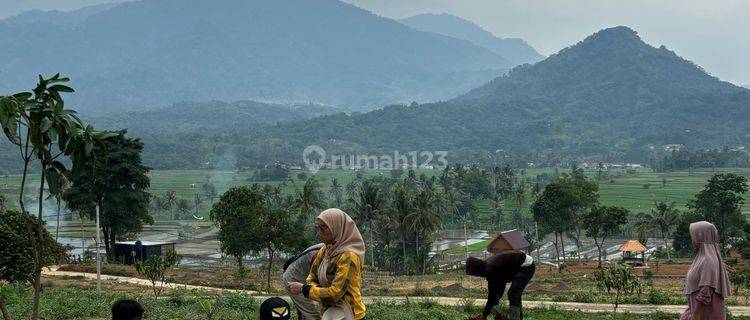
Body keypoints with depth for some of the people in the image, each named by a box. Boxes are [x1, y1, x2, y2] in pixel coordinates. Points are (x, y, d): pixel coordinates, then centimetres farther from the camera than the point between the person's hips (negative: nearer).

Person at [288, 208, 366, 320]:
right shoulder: (323, 251, 5)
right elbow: (312, 279, 9)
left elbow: (335, 293, -23)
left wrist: (303, 288, -16)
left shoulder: (348, 256, -19)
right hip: (329, 311, 7)